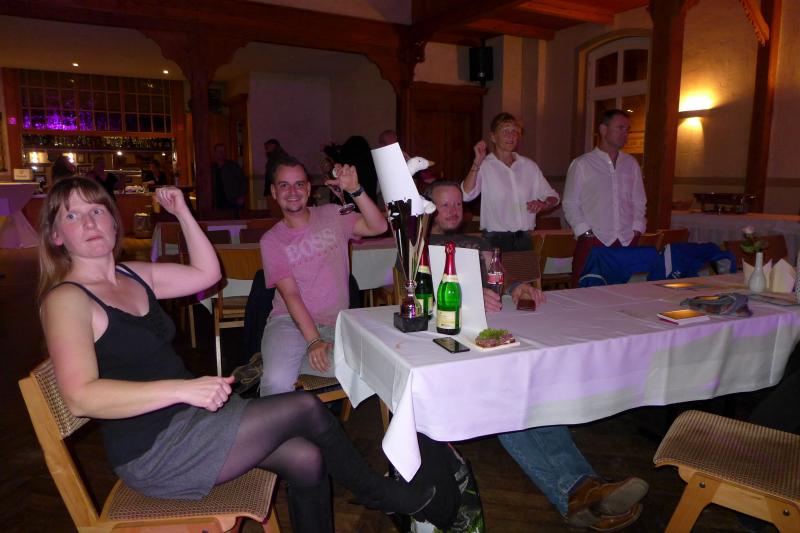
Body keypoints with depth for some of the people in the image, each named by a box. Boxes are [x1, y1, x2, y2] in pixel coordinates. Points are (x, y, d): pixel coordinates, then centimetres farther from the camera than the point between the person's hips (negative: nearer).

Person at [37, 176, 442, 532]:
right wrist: (183, 388, -34)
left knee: (306, 459, -9)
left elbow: (207, 273, 16)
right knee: (305, 408, -14)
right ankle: (378, 493, 10)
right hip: (153, 453, -8)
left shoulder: (133, 276, 11)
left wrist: (182, 212, 9)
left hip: (188, 417, 8)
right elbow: (81, 398, -25)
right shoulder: (66, 299, -14)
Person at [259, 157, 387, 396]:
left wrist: (355, 190, -22)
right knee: (277, 382, -30)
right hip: (290, 322, -2)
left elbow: (379, 227, -9)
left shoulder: (332, 216, 6)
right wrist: (313, 341, -20)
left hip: (337, 323, 3)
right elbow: (290, 295, -9)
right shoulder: (271, 240, 1)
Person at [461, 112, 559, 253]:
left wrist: (543, 204, -6)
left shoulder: (529, 166, 10)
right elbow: (466, 195, -18)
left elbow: (553, 197, 16)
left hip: (524, 239, 4)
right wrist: (477, 162, -22)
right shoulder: (484, 166, -3)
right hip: (495, 240, -4)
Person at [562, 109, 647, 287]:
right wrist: (586, 232, -8)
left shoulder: (631, 164, 15)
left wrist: (636, 230, 5)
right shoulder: (582, 164, 2)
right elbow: (571, 205, 0)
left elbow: (639, 202, 18)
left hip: (627, 243, 4)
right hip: (593, 243, -3)